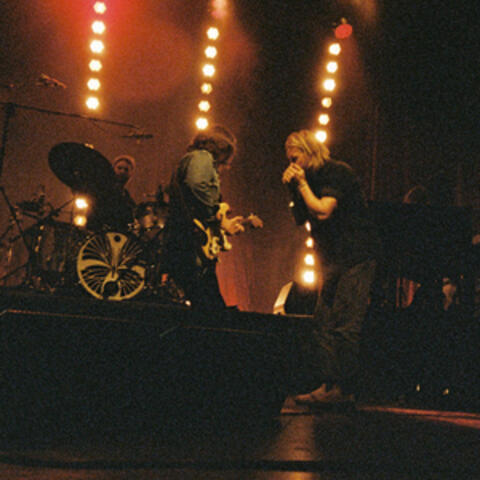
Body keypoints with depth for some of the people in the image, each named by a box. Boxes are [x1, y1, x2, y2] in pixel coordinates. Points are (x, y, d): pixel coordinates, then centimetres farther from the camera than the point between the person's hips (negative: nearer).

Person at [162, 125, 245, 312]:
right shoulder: (203, 157, 1)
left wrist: (224, 225, 32)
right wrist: (217, 215, -11)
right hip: (192, 248, -10)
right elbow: (196, 184, -23)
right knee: (213, 309, -15)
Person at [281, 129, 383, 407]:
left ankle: (344, 388, -9)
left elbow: (323, 211, -22)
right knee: (323, 324, 4)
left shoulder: (338, 172, -10)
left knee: (344, 326, -12)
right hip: (335, 261, 9)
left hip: (358, 258, -9)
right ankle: (327, 384, 6)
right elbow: (301, 220, 18)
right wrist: (293, 189, 6)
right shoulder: (311, 179, 15)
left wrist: (302, 184, -11)